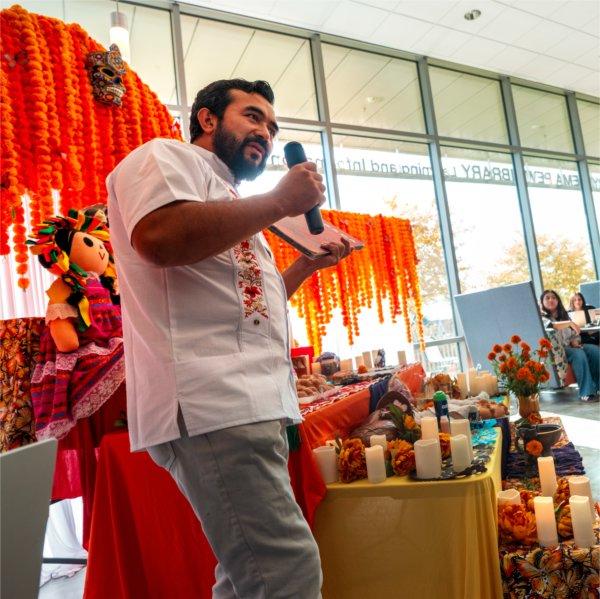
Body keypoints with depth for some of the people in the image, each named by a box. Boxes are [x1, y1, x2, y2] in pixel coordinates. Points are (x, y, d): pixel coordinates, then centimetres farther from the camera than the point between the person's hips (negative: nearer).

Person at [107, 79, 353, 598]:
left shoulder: (225, 197, 30)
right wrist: (281, 201, -10)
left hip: (251, 401, 10)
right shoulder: (166, 155, 4)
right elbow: (159, 237, -20)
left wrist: (311, 260, 25)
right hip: (212, 399, -10)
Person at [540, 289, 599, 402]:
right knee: (579, 354, -33)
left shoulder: (563, 314, 21)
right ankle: (586, 392, -35)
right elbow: (550, 325, -24)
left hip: (570, 346, 7)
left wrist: (575, 342, 0)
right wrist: (570, 323, -28)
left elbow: (574, 333, 22)